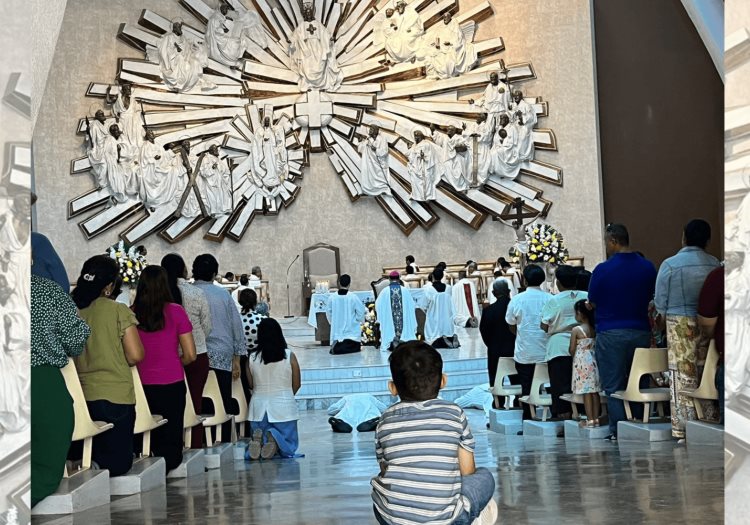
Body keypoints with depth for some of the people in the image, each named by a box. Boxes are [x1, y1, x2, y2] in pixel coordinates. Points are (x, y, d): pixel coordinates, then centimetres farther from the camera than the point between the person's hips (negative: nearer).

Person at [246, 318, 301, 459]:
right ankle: (276, 439, -23)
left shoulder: (252, 358, -3)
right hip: (284, 407, -2)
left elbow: (251, 385, 7)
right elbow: (297, 384, 3)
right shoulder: (289, 356, -6)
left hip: (259, 407, 2)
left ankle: (259, 441, -17)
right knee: (288, 448, 12)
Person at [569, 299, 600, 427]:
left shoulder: (576, 330, -11)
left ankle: (590, 420, -2)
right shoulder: (595, 329, 6)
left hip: (582, 362, -6)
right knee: (594, 392, 8)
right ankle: (596, 418, 11)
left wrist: (572, 353, 13)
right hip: (594, 361, 6)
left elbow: (572, 350, -8)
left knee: (586, 392, -3)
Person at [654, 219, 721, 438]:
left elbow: (660, 301, -2)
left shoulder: (670, 264, -6)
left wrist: (662, 318, 15)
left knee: (683, 378, 0)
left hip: (679, 323, -3)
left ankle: (683, 430, 2)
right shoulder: (714, 264, 4)